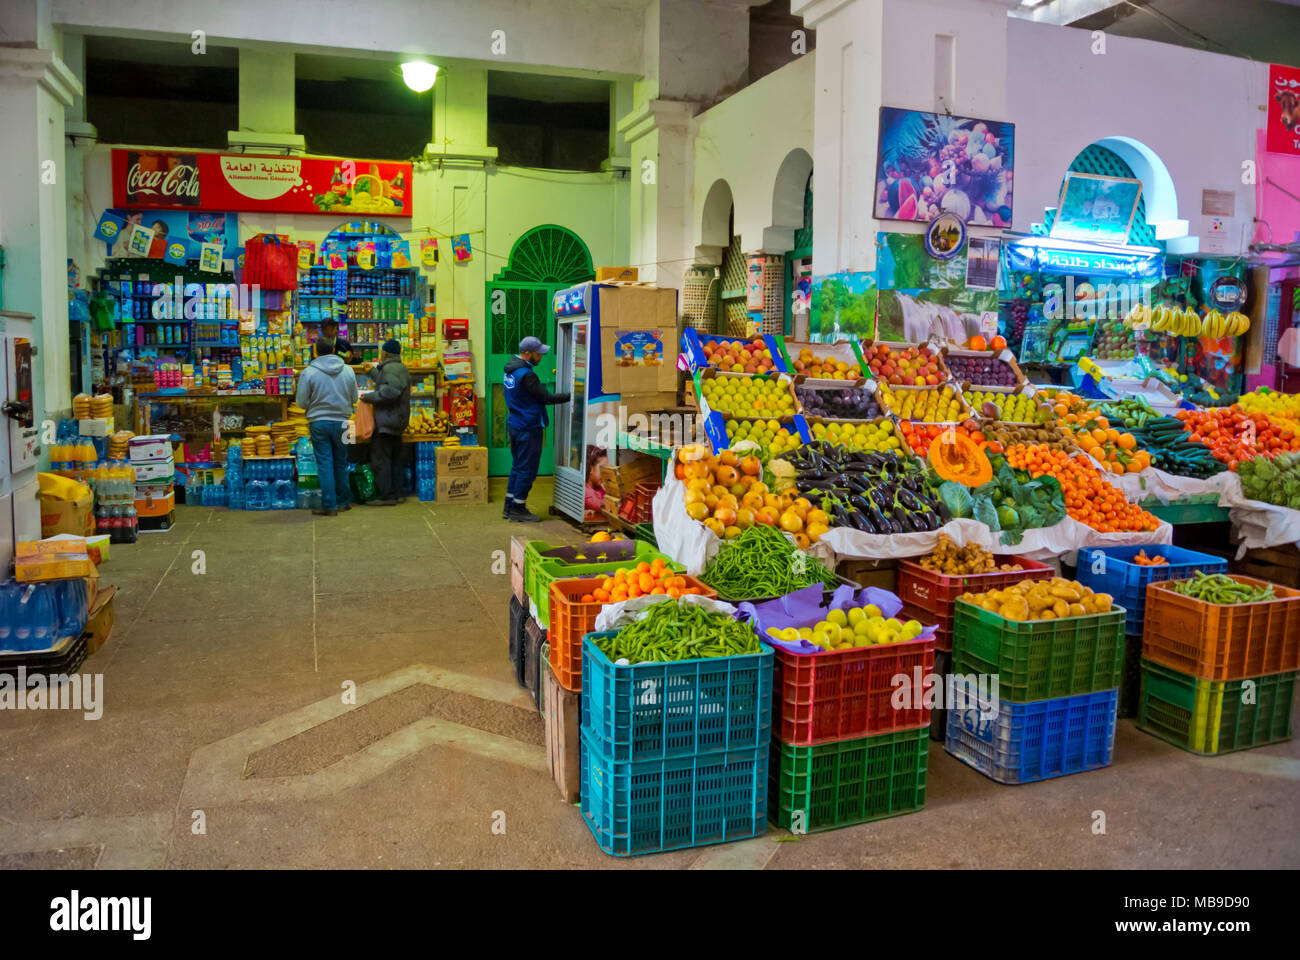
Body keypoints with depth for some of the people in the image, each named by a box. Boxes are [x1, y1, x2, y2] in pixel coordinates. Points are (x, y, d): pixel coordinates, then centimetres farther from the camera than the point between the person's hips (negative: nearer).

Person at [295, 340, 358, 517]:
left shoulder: (308, 373, -9)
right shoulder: (348, 370, -1)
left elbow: (302, 402, -4)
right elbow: (354, 398, 6)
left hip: (319, 422, -3)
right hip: (341, 421, 3)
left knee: (325, 464, 2)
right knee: (341, 463, 15)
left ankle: (329, 506, 2)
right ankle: (343, 501, 25)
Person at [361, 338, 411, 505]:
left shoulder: (390, 368, -14)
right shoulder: (402, 368, 18)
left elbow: (391, 391, -28)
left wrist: (369, 397, -19)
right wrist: (372, 370, 43)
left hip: (386, 423, -10)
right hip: (398, 422, 10)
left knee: (380, 459, -7)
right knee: (394, 459, 13)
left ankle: (387, 496, -7)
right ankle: (397, 494, 16)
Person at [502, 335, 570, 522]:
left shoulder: (510, 369, 8)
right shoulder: (526, 375, -22)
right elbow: (546, 398, -20)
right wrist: (572, 396, -15)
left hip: (514, 424, 10)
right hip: (528, 428, -10)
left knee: (517, 466, 17)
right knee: (527, 469, 0)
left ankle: (509, 508, 22)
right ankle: (518, 510, 7)